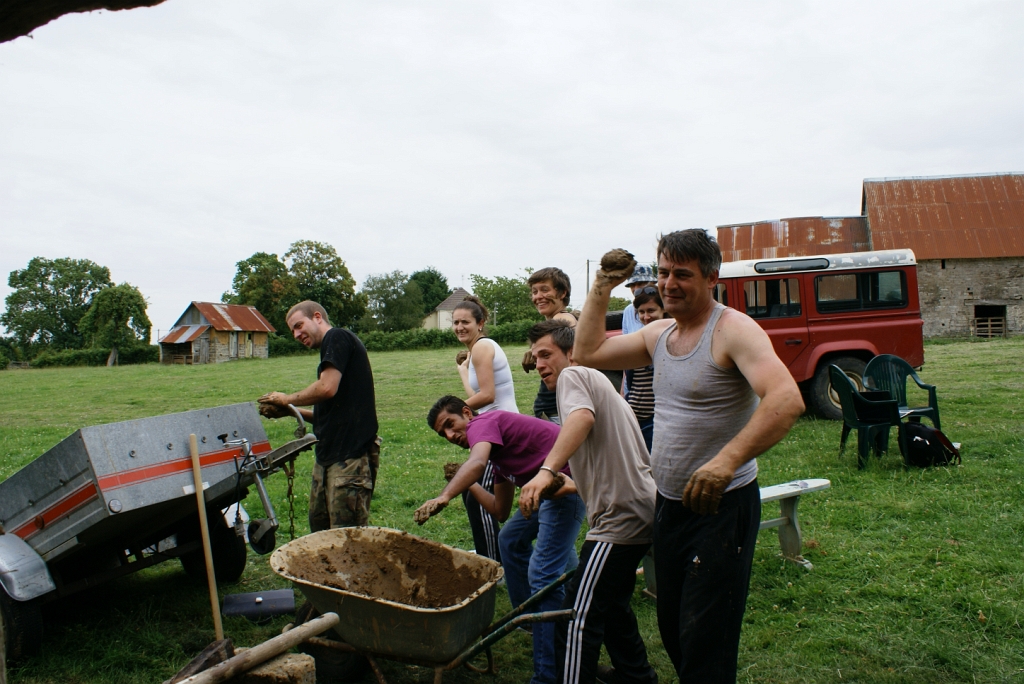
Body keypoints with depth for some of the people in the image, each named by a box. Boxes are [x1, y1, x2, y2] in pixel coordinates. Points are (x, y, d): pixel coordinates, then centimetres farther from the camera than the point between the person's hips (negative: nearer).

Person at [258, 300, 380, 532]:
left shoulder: (338, 337, -6)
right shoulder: (332, 348, 22)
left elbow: (327, 388, -19)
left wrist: (288, 399, -2)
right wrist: (291, 411, 15)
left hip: (351, 454, -10)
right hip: (329, 454, 10)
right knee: (319, 531, 13)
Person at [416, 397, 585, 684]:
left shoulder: (483, 422, -4)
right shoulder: (499, 447, 22)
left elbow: (477, 461, -29)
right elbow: (500, 511, 23)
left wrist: (444, 496, -40)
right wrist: (467, 483, 24)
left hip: (567, 481, -11)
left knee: (542, 575, -14)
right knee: (511, 540, 25)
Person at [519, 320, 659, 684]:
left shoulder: (573, 375, -5)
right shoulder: (599, 383, 25)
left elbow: (582, 417, -30)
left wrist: (546, 470, -41)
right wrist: (571, 484, 40)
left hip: (620, 515, -11)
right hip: (639, 510, 11)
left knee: (578, 616, -11)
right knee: (611, 603, 26)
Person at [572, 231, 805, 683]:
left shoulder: (733, 330, -16)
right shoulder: (659, 334, 8)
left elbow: (786, 401, -30)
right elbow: (587, 353, 13)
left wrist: (727, 460, -43)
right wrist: (601, 287, 6)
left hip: (721, 506, -7)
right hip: (668, 502, 8)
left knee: (705, 646, -1)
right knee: (671, 630, 19)